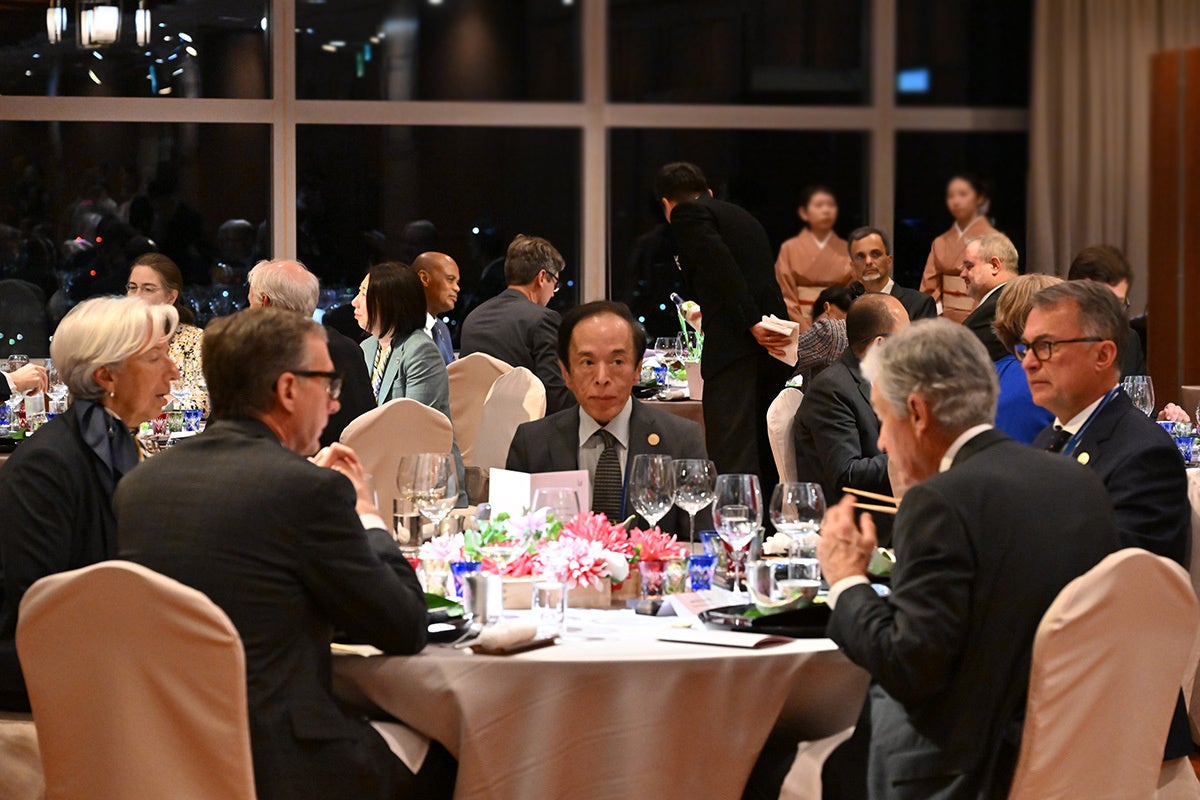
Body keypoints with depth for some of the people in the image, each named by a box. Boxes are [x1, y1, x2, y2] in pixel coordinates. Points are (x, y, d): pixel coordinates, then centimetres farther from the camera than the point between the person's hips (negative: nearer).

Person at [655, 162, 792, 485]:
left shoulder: (687, 214, 2)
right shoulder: (743, 217, 26)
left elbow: (722, 268, -14)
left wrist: (752, 324, -18)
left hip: (735, 348, -8)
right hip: (773, 350, 9)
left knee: (732, 458, -12)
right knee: (764, 455, 13)